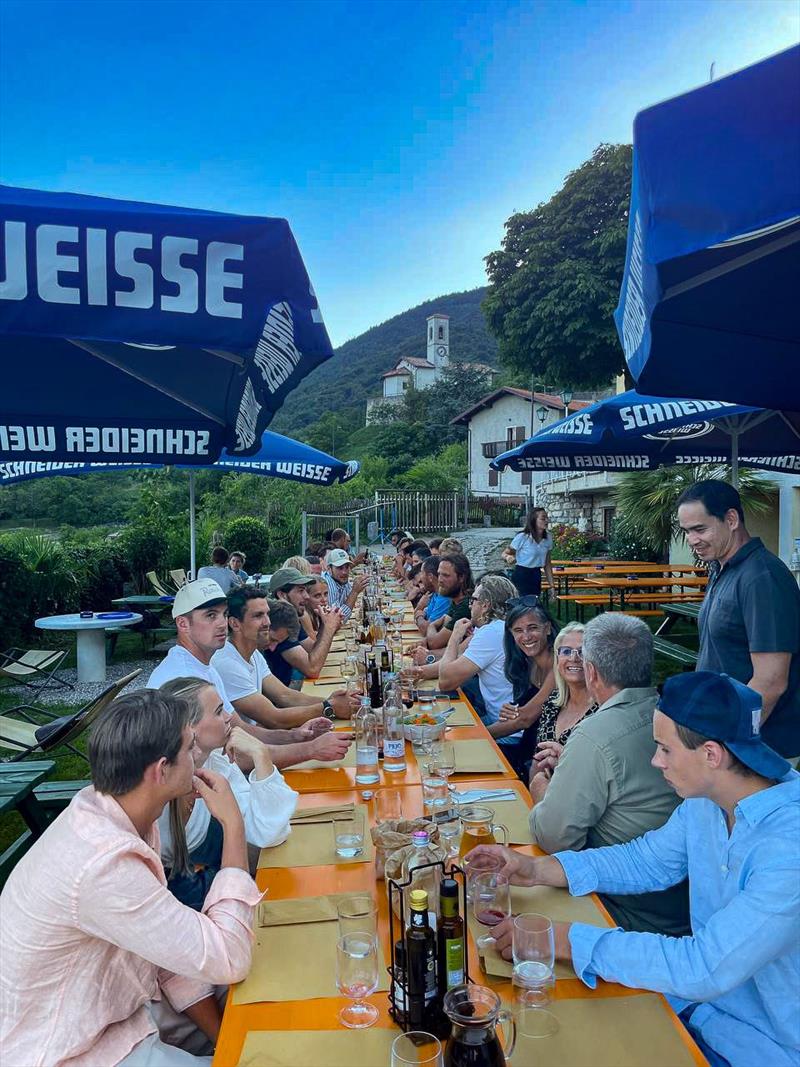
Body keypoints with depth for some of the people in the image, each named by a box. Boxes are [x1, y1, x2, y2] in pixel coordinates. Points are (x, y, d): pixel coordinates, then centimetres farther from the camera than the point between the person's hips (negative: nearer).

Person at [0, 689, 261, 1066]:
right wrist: (233, 824, -25)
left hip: (113, 1004, 7)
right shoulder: (104, 865, -36)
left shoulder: (111, 814, -9)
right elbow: (228, 960, -28)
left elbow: (174, 946, 0)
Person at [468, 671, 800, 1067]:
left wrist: (564, 939, -30)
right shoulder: (706, 800, -6)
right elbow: (647, 860, 6)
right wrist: (538, 870, -6)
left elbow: (705, 968, -34)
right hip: (701, 995, 6)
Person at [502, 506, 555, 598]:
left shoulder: (548, 538, 1)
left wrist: (552, 585, 5)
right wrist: (508, 557, -30)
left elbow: (547, 564, 7)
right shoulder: (522, 537, -14)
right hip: (521, 576, -5)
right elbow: (505, 553, -6)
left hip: (536, 576, 6)